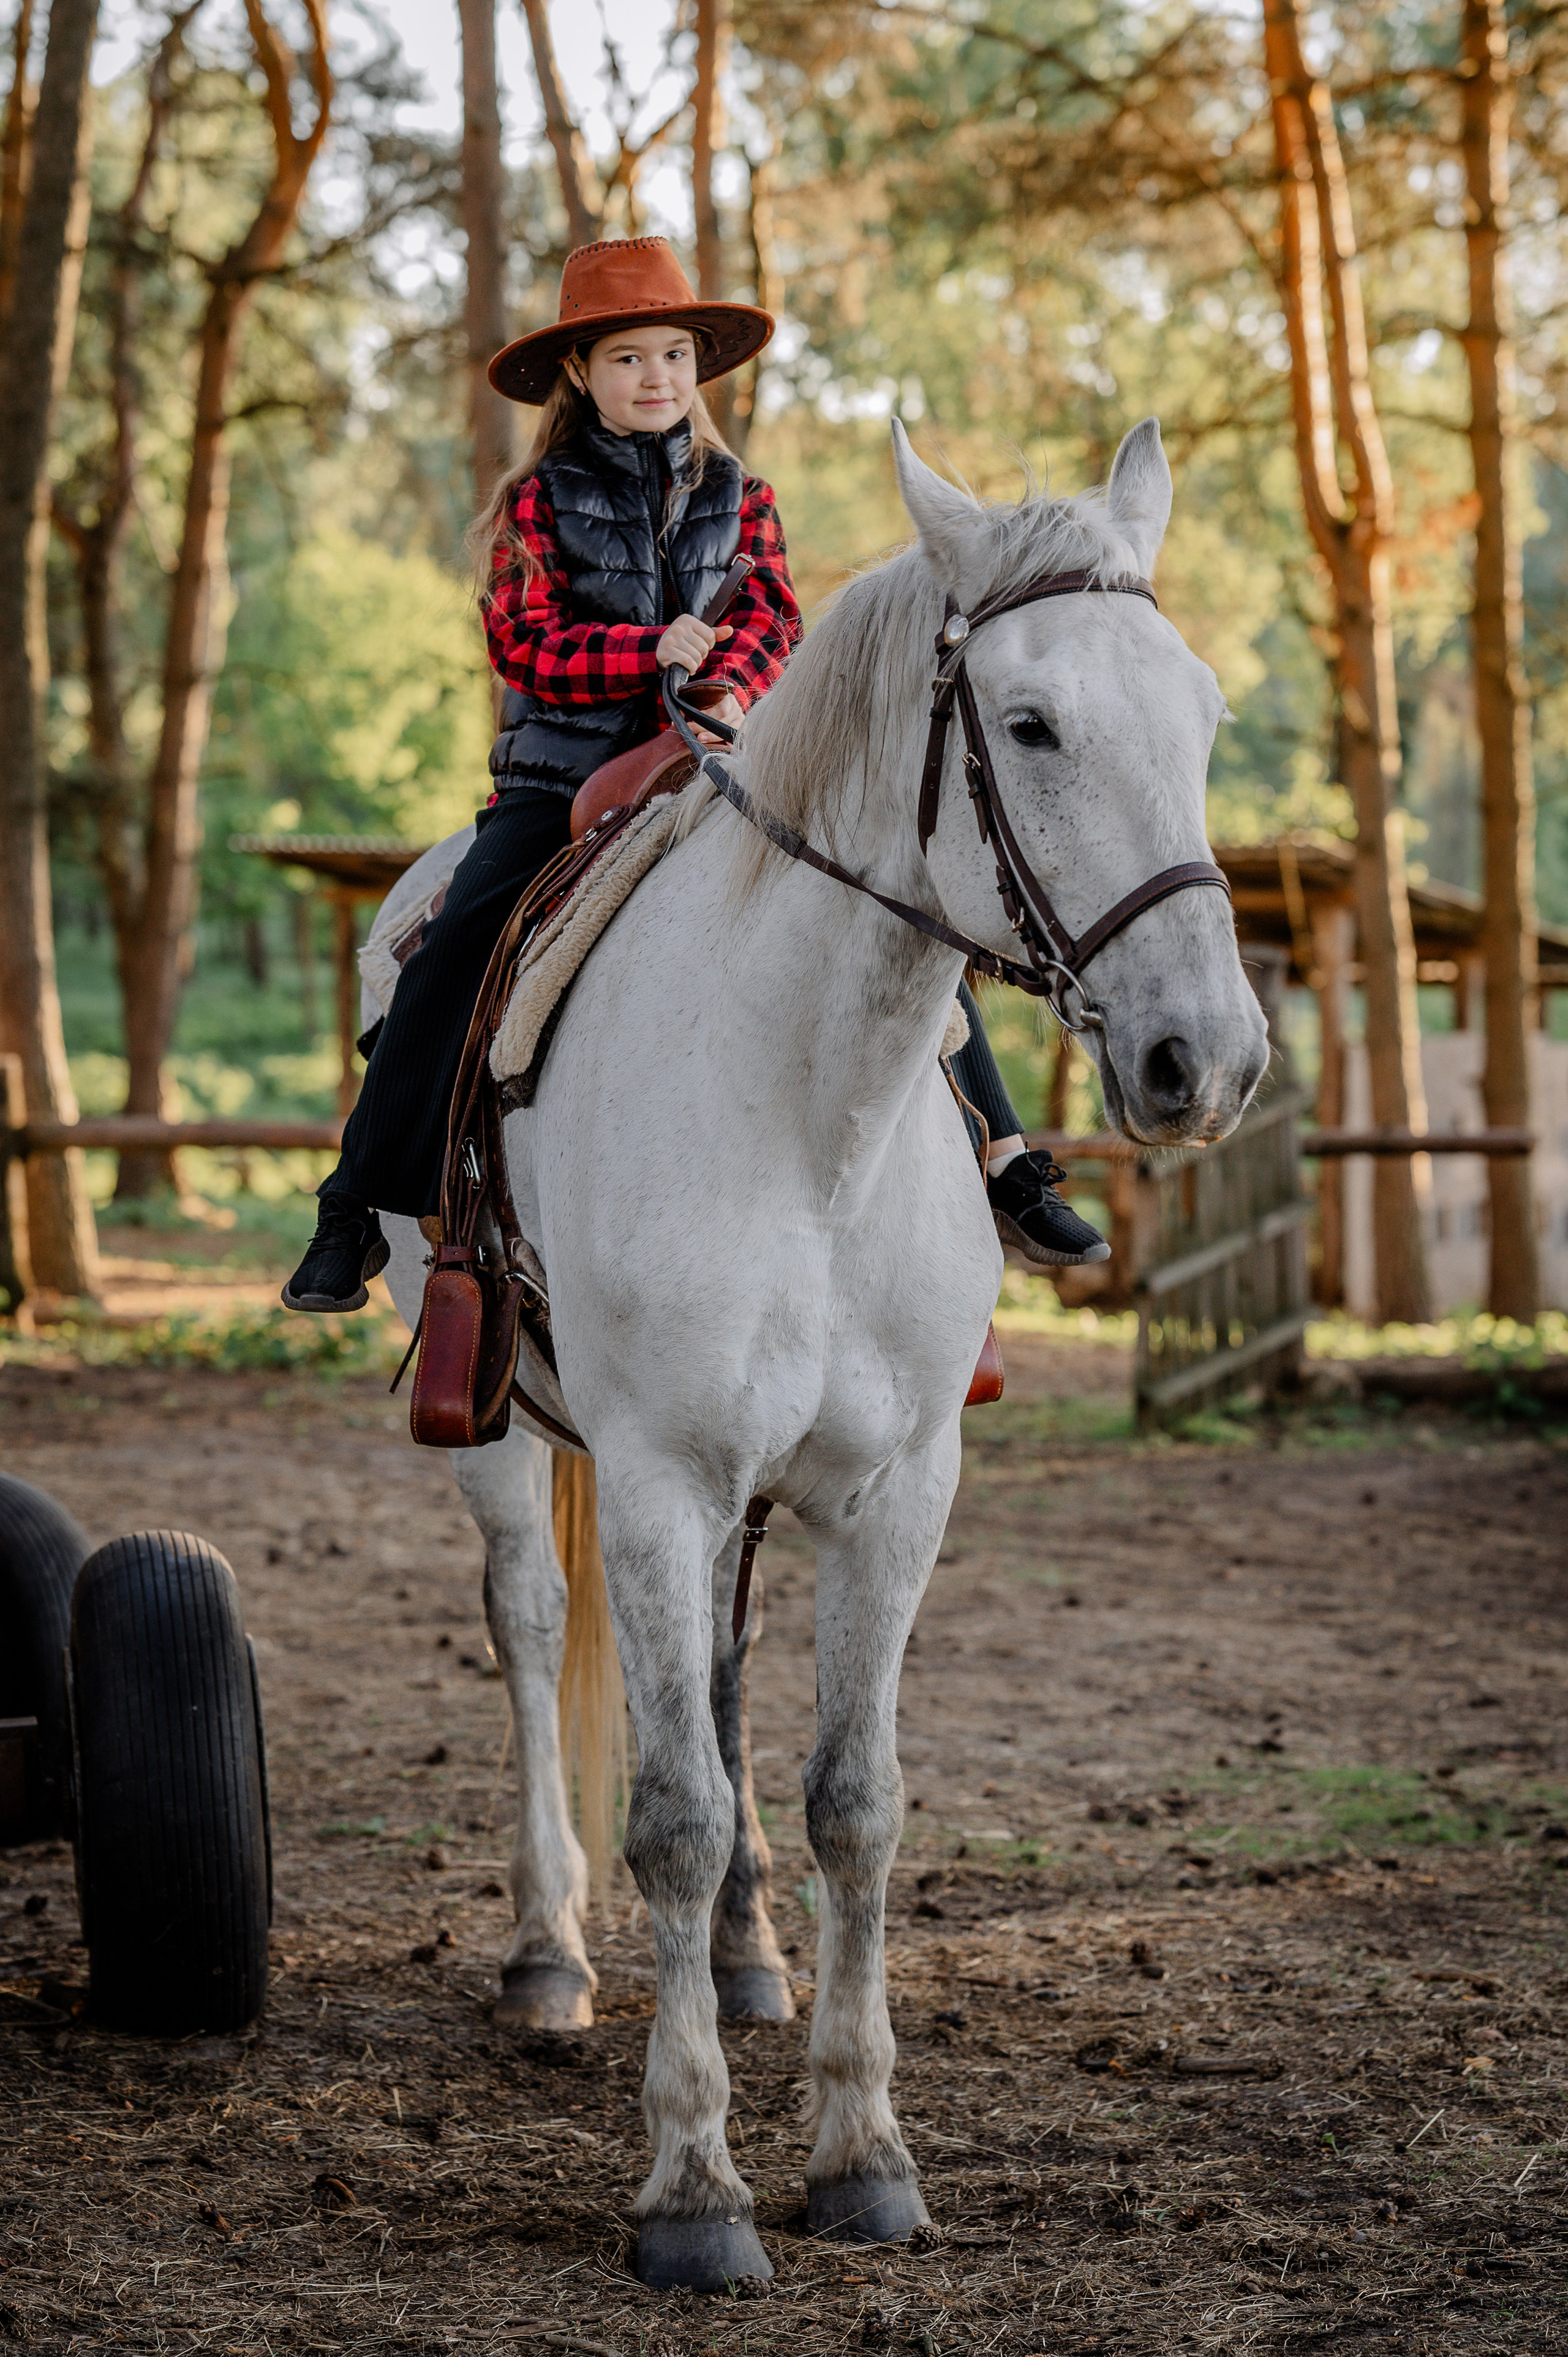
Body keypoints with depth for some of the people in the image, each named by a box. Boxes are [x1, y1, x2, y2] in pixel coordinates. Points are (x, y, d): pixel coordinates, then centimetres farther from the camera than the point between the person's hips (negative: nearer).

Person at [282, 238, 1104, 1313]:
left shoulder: (738, 496, 12)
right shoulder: (540, 500, 4)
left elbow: (772, 621, 1)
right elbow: (526, 646, -6)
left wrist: (731, 688, -22)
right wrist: (650, 650, -21)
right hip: (563, 775, -2)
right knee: (458, 947, -24)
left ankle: (1005, 1165, -7)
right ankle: (355, 1215, -15)